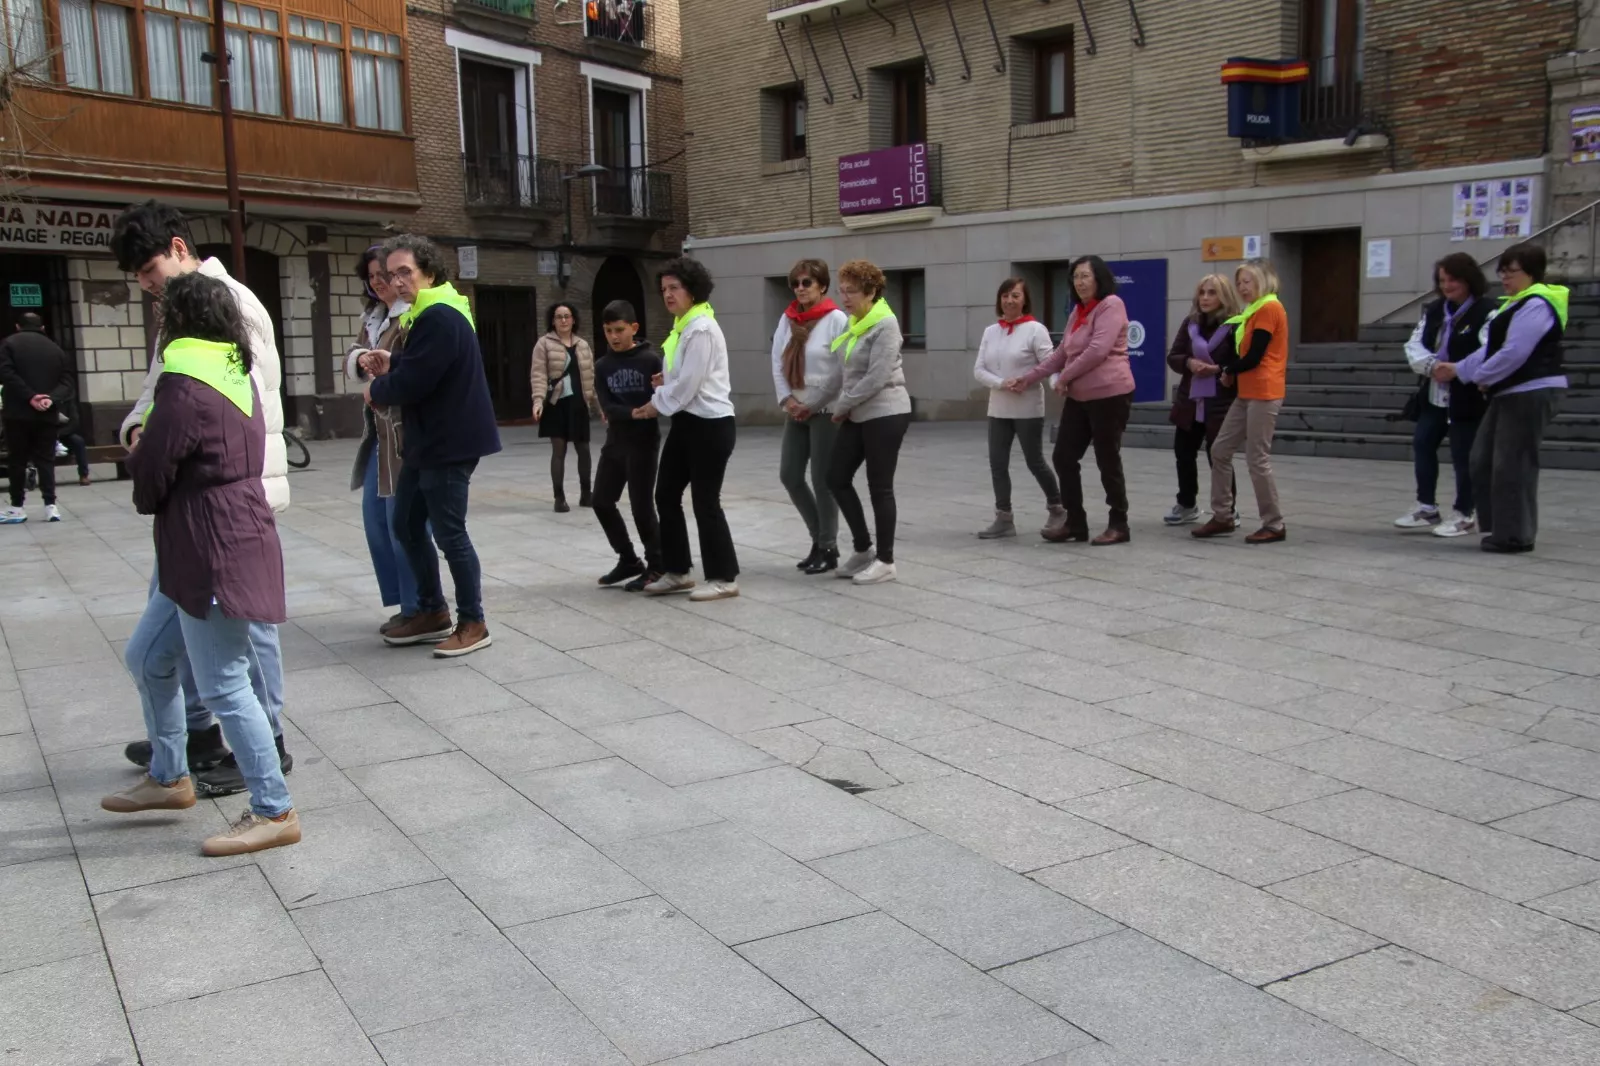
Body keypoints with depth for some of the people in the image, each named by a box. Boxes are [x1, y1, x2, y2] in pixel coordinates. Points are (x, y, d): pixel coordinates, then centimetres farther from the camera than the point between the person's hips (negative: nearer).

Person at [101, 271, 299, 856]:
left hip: (214, 551, -10)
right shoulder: (236, 376, 12)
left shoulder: (184, 389, -17)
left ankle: (274, 812, 4)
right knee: (147, 657, 21)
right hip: (225, 541, 10)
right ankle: (168, 777, 33)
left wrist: (137, 451, 12)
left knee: (223, 686, -4)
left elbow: (150, 474, -11)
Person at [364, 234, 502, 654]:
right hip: (425, 441, 11)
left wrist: (375, 390, -4)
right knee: (407, 525, 15)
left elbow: (412, 383, -24)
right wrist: (388, 366, 1)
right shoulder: (425, 314, 15)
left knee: (448, 532, -4)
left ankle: (473, 623, 9)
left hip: (450, 443, -11)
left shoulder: (440, 317, -20)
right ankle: (433, 612, 27)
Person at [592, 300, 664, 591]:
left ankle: (656, 566, 13)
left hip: (643, 441, -6)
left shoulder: (650, 359, -7)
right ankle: (629, 560, 22)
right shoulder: (602, 366, 5)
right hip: (615, 441, 6)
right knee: (602, 502, 7)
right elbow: (607, 408, -7)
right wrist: (633, 412, -24)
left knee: (641, 506, -3)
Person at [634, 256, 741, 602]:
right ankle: (676, 571, 21)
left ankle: (724, 578, 7)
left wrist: (657, 404, -6)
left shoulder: (701, 328, -17)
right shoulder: (682, 326, 14)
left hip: (710, 425, -10)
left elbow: (689, 383, -20)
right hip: (686, 422, 10)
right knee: (666, 495, 11)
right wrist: (664, 382, 2)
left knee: (705, 501, -4)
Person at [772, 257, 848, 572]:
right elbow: (777, 361, 7)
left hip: (826, 411, -6)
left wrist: (813, 405, -11)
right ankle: (819, 537, 23)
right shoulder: (787, 318, 8)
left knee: (823, 480, -3)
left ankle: (829, 549, 10)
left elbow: (841, 370, -13)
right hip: (796, 411, 6)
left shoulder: (836, 319, -10)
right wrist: (787, 399, -6)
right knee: (789, 475, 6)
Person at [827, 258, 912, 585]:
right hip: (858, 415, 9)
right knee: (837, 478, 8)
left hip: (885, 414, -9)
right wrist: (843, 405, 5)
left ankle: (885, 561, 9)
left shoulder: (885, 324, -14)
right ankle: (863, 548, 20)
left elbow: (876, 378, -20)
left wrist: (841, 405, -12)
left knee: (880, 487, -2)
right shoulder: (854, 323, 10)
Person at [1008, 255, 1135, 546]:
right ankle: (1075, 522, 17)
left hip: (1109, 394, -8)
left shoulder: (1111, 305, -8)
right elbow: (1061, 353, 20)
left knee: (1107, 461, -1)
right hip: (1079, 397, 9)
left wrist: (1064, 377, -10)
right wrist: (1027, 379, 14)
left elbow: (1098, 350, -19)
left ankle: (1119, 525, 12)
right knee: (1064, 457, 6)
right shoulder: (1077, 311, 19)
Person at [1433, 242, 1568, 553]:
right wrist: (1458, 370, 12)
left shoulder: (1536, 304, -15)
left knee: (1512, 463, -7)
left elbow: (1513, 353, -22)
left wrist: (1481, 377, -10)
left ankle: (1514, 534, 1)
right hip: (1509, 393, 11)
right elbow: (1491, 349, 21)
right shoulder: (1515, 304, 19)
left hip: (1532, 392, -11)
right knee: (1483, 459, 11)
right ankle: (1495, 525, 19)